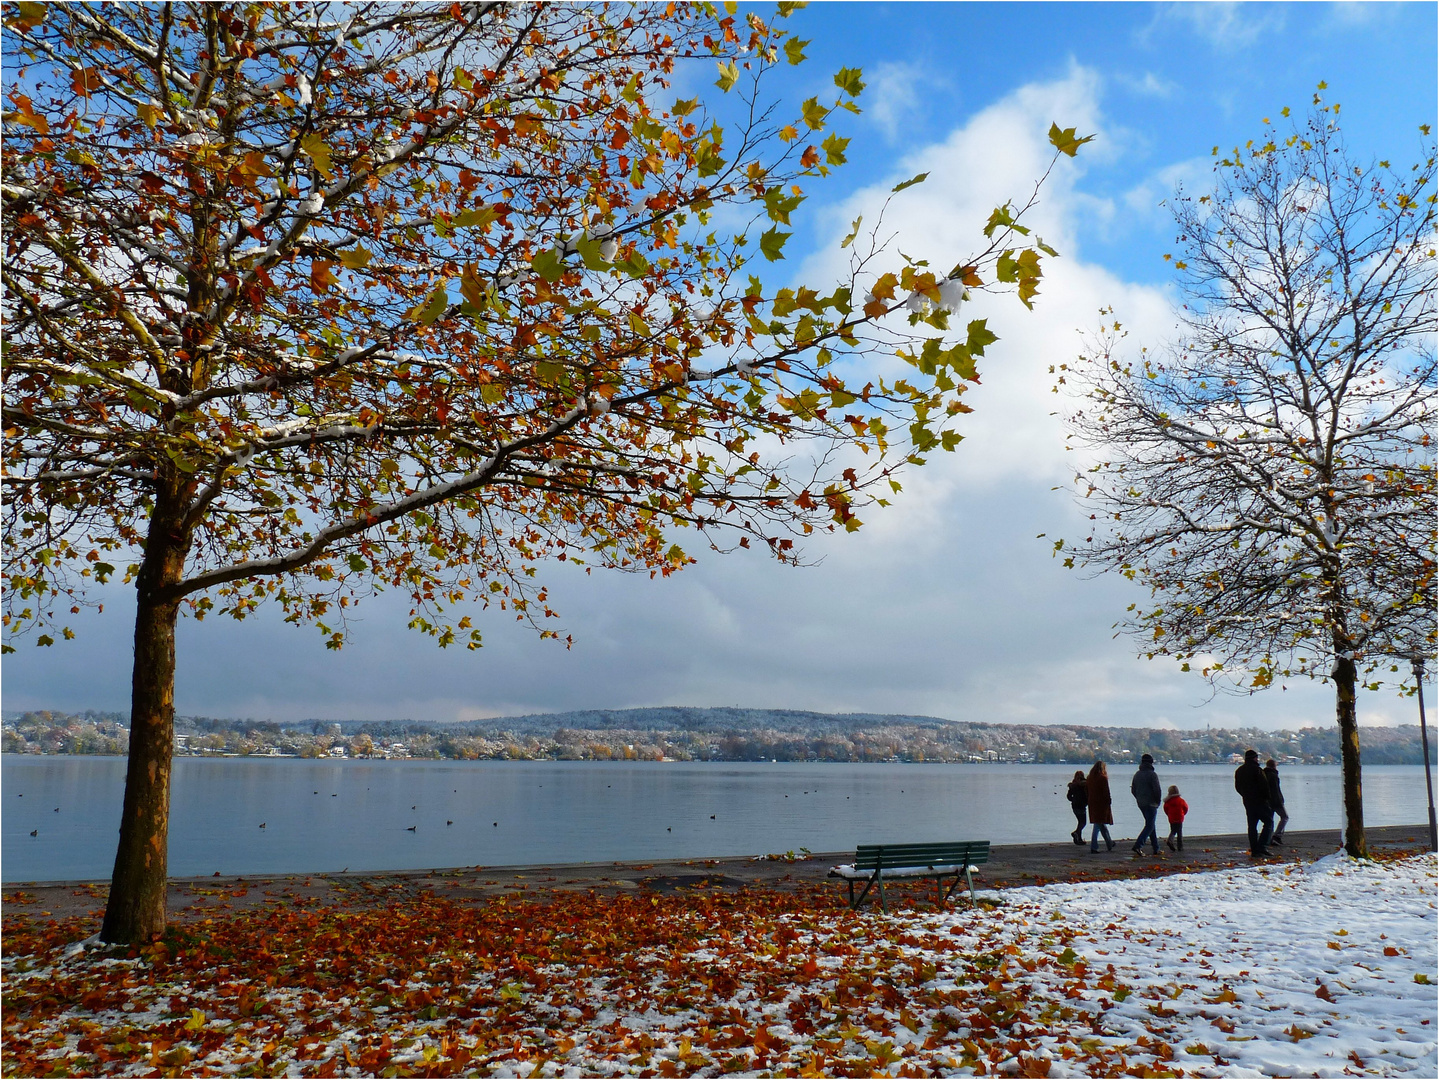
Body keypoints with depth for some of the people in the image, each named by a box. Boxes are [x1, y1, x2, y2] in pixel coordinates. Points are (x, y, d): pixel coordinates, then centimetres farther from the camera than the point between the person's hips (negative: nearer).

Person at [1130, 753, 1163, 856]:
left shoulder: (1137, 774, 9)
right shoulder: (1152, 774, -14)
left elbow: (1133, 790, 13)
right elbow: (1157, 790, -16)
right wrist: (1158, 801, -2)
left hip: (1141, 804, 7)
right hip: (1151, 804, -7)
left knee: (1150, 824, 16)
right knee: (1150, 825, -5)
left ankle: (1156, 848, 20)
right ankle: (1138, 845, -19)